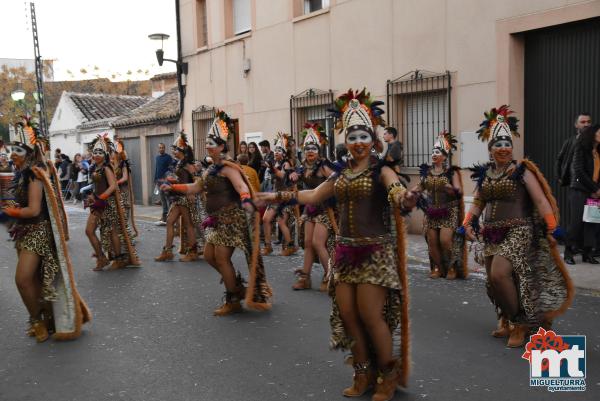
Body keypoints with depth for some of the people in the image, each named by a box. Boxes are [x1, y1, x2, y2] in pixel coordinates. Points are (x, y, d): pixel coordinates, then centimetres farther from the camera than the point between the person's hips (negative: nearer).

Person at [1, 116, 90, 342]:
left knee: (23, 279, -13)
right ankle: (49, 320, 25)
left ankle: (37, 321, 4)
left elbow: (33, 210, -21)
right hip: (26, 232, 9)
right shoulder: (23, 174, 12)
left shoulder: (34, 174, -16)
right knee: (35, 280, 13)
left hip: (38, 232, -9)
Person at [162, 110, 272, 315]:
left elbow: (242, 186, -32)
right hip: (218, 219, 9)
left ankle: (233, 302, 8)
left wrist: (246, 201, -52)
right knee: (209, 255, 13)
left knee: (222, 258, -7)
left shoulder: (227, 168, -15)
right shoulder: (210, 169, 13)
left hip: (230, 218, -9)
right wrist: (172, 187, 23)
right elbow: (195, 188, 24)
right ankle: (237, 286, 29)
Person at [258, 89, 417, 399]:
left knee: (370, 315, -6)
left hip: (375, 250, -6)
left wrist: (405, 198, -52)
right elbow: (313, 195, 21)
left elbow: (396, 189, -29)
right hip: (345, 250, 6)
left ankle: (390, 374, 16)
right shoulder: (342, 173, 11)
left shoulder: (381, 170, -7)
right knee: (346, 314, 6)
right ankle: (364, 373, 24)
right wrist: (278, 196, 17)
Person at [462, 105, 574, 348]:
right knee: (493, 282, 8)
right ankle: (506, 320, 34)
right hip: (491, 234, 5)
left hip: (518, 232, -5)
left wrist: (551, 230, -15)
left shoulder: (521, 171, -5)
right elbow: (478, 203, 14)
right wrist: (468, 224, -2)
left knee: (499, 274, -20)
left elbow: (541, 201, -9)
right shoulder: (483, 174, 8)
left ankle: (520, 323, 0)